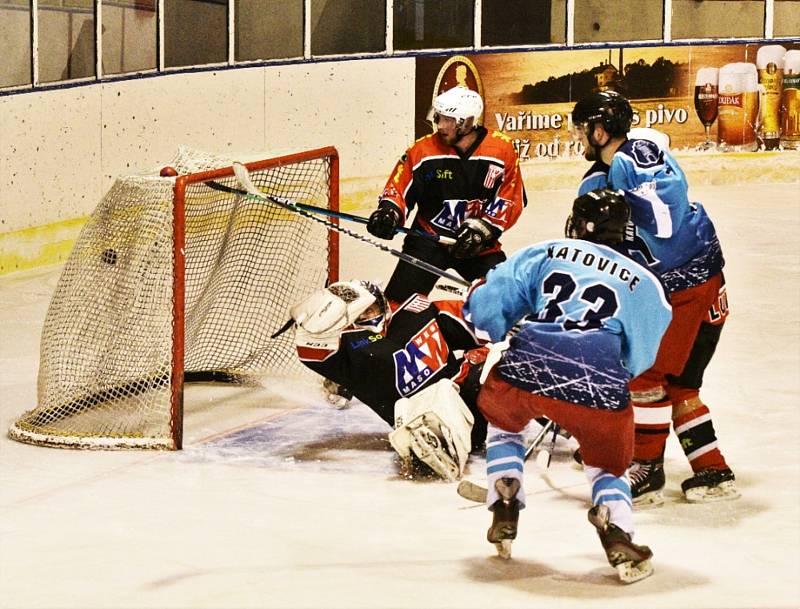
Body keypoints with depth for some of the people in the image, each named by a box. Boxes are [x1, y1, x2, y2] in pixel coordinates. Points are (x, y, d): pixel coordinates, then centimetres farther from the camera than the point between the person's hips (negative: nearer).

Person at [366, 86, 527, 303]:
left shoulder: (502, 149, -8)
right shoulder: (422, 151, -9)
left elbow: (511, 200, -5)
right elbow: (397, 188, -2)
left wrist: (482, 228, -15)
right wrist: (389, 212, -23)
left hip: (479, 246, 1)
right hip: (429, 238, -1)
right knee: (400, 298, -13)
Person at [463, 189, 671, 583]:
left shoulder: (544, 253, 20)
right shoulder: (644, 282, 21)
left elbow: (484, 308, 15)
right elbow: (638, 361, 23)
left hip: (523, 372, 1)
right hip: (599, 392, -1)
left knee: (503, 418, 36)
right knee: (608, 465, 24)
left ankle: (504, 517, 26)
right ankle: (618, 534, -6)